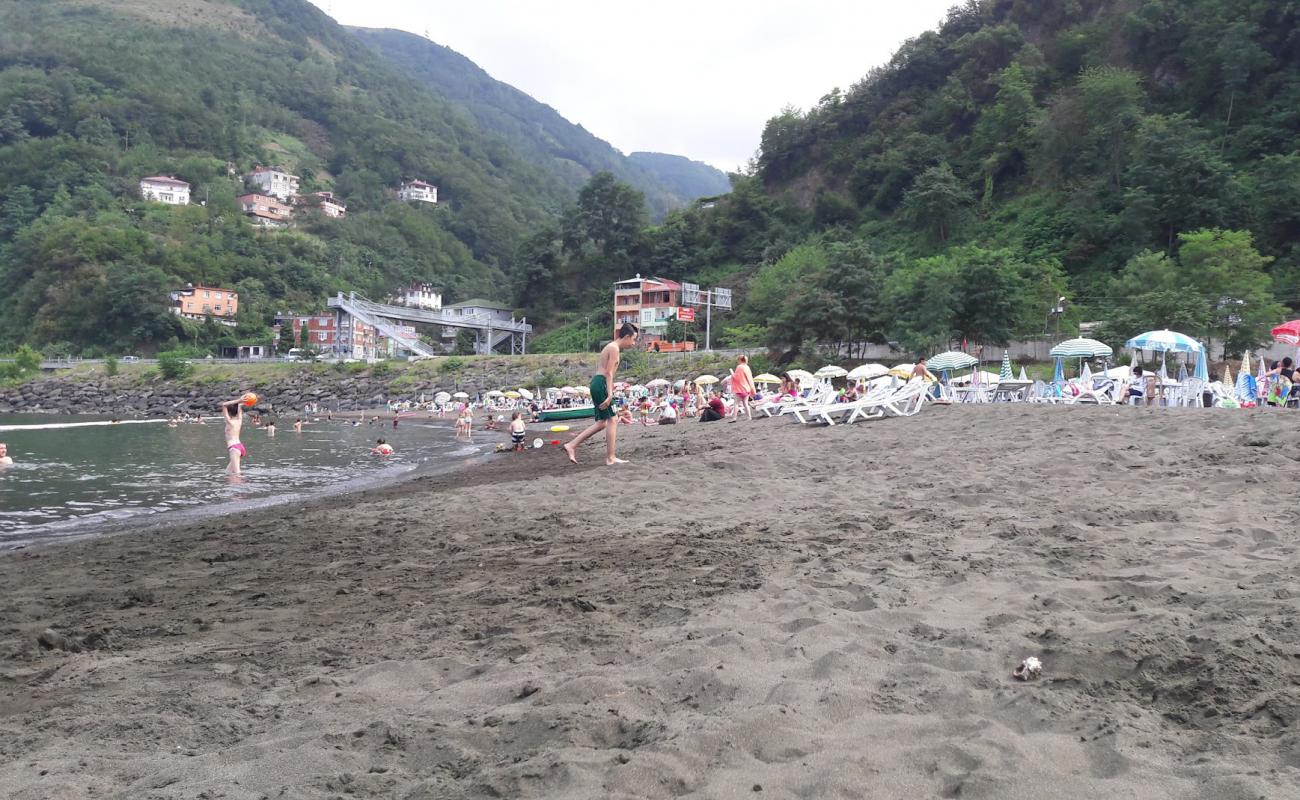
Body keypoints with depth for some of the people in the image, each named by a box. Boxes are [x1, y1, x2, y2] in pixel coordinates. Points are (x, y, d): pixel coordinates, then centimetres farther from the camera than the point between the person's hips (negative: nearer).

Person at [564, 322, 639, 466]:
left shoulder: (611, 347, 22)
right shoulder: (614, 348, -9)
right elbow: (609, 373, -16)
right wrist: (610, 394, -20)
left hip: (596, 383, 10)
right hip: (601, 384, -10)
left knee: (602, 423, 10)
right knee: (612, 420, -7)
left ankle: (571, 445, 9)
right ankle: (610, 458, -7)